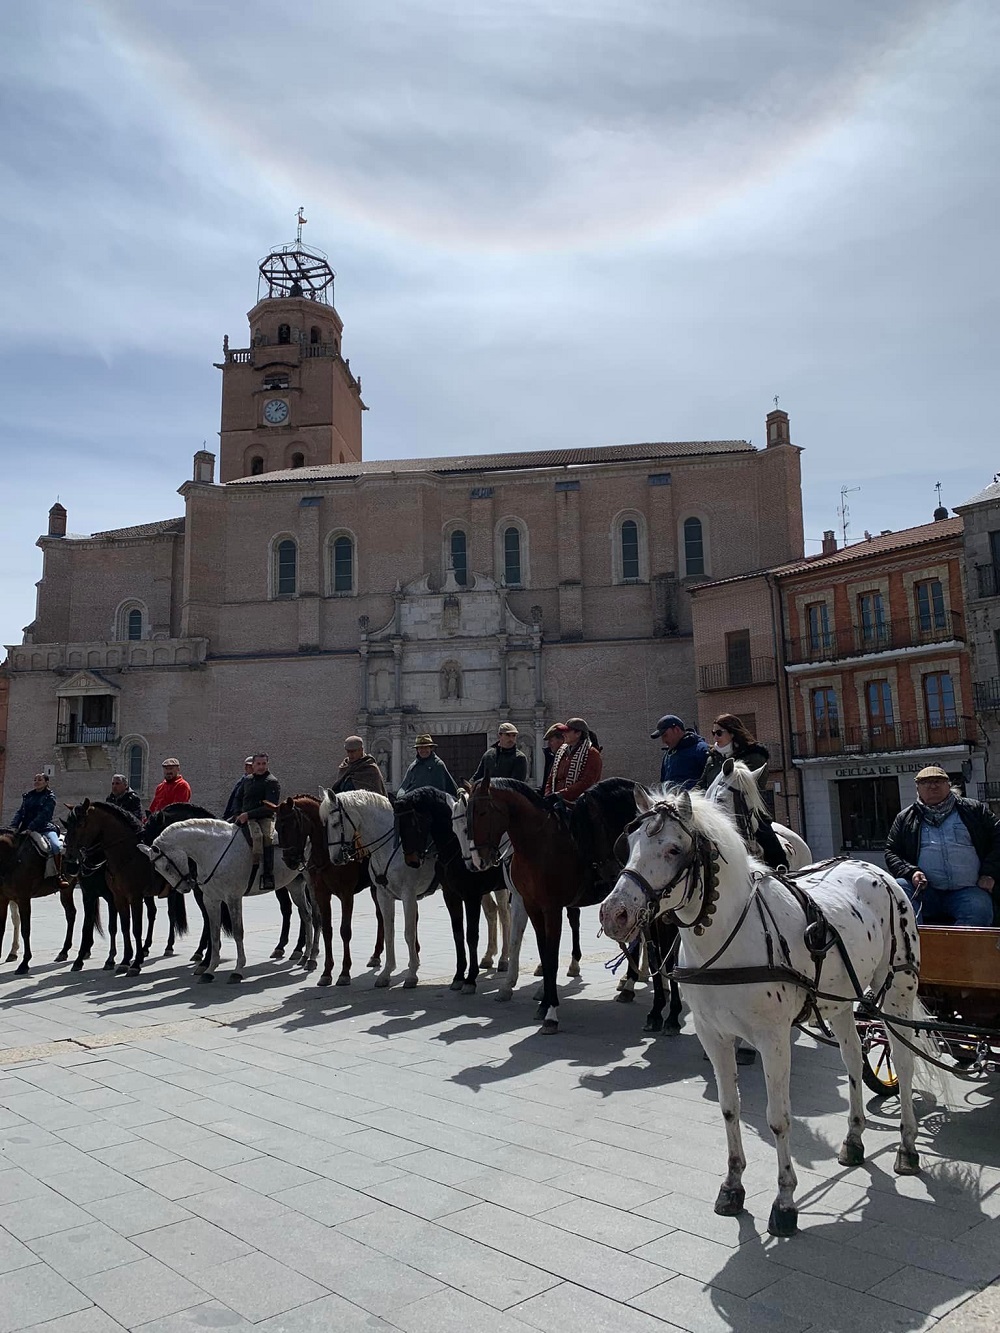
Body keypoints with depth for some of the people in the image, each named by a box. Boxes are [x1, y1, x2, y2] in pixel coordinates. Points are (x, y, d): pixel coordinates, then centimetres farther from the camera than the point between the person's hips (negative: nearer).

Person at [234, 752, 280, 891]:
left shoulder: (272, 782, -1)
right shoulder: (247, 780, 19)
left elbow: (270, 807, -12)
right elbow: (238, 798, 32)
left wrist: (248, 814, -20)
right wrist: (238, 814, 12)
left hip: (264, 819, -7)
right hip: (245, 819, 7)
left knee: (265, 836, -36)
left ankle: (267, 877, -42)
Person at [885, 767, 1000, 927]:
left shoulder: (974, 810, 17)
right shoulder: (905, 818, 18)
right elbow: (891, 853, 15)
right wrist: (911, 872, -5)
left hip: (968, 890, -1)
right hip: (924, 891, 1)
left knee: (979, 912, -33)